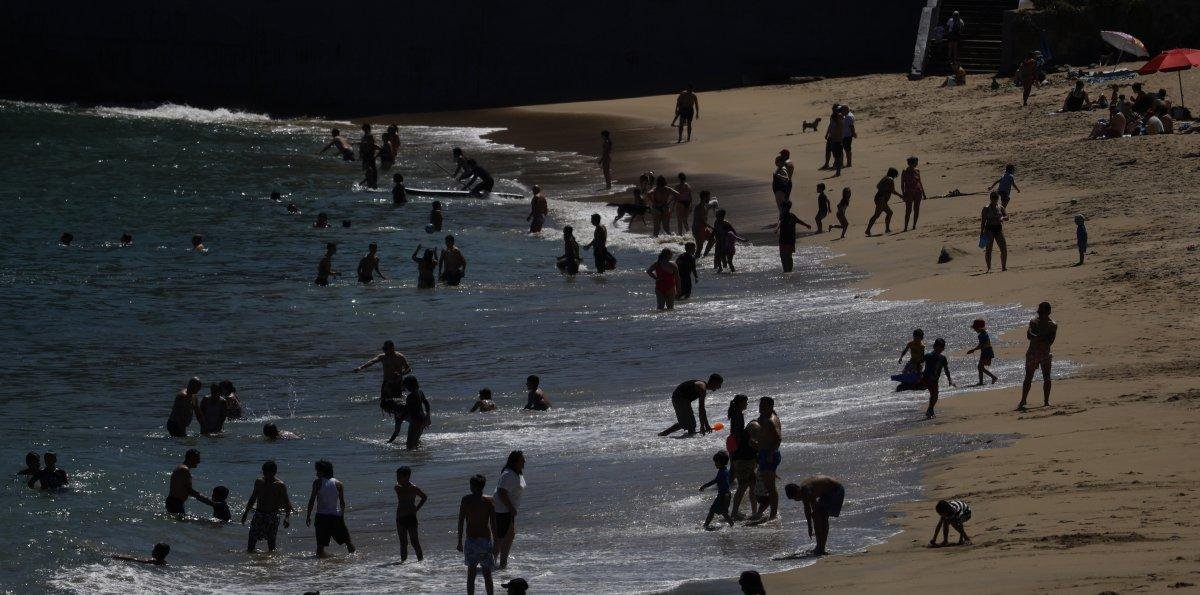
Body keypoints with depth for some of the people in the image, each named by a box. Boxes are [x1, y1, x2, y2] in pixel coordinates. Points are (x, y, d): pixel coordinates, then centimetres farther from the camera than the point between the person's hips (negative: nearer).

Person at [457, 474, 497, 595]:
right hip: (485, 540, 0)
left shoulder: (466, 500, -2)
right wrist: (495, 543, 1)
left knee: (471, 572, 9)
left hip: (471, 540, 0)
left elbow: (461, 522, -2)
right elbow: (493, 524, -5)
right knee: (487, 573, 8)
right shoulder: (489, 501, -4)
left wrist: (460, 541, 5)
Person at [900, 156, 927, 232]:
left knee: (916, 209, 4)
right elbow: (902, 184, -5)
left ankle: (914, 225, 13)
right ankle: (905, 227, -9)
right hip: (909, 193, -5)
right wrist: (903, 194, -12)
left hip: (918, 192, 5)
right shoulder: (905, 172, -5)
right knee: (908, 210, -10)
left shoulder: (917, 171, 9)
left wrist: (923, 193, 15)